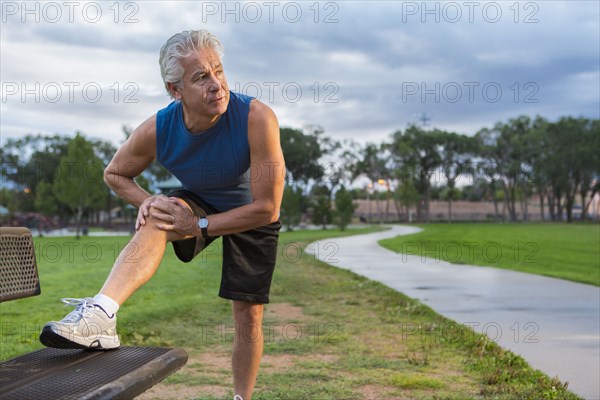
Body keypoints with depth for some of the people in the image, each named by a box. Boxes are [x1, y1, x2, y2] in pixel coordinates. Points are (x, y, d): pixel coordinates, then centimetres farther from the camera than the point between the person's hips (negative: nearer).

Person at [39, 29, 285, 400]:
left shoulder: (256, 118, -36)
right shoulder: (156, 131, -26)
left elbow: (267, 208, -31)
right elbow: (115, 174, -4)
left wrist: (198, 225, -31)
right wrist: (147, 201, -24)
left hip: (251, 215, -1)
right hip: (199, 202, 2)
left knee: (249, 316, 2)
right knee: (157, 220, -32)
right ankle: (101, 314, -47)